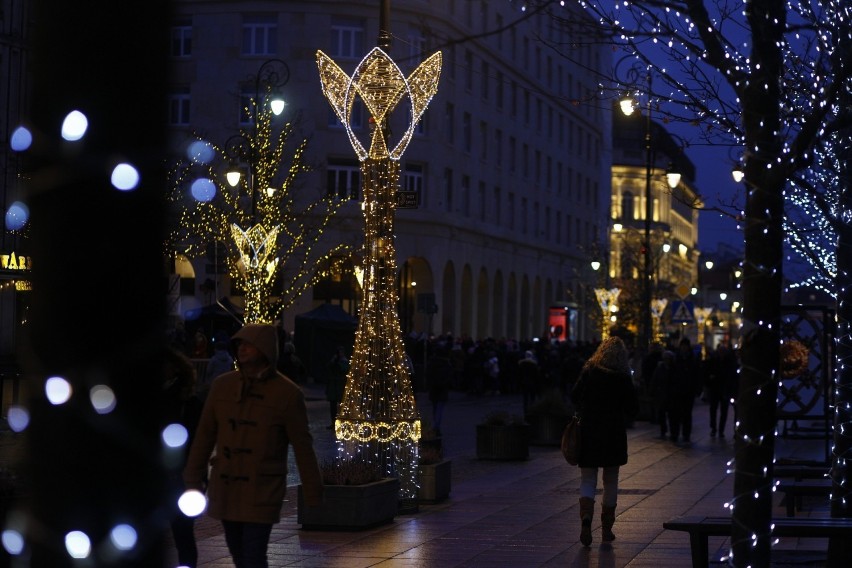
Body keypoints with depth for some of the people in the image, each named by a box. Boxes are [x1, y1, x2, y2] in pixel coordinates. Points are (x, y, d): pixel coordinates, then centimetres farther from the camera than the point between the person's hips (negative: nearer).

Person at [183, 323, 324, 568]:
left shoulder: (287, 393, -8)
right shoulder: (222, 385, 3)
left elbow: (302, 446, -4)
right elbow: (205, 435, 10)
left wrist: (312, 492, -3)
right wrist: (193, 478, 11)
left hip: (262, 495, -4)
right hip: (224, 490, 5)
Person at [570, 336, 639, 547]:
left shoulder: (588, 372, -5)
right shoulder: (623, 378, -6)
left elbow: (574, 398, 0)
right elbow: (633, 407, -4)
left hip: (588, 432, 0)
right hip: (614, 433, 0)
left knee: (587, 480, 4)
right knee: (610, 481, 13)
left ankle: (586, 517, -22)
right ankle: (607, 528, 16)